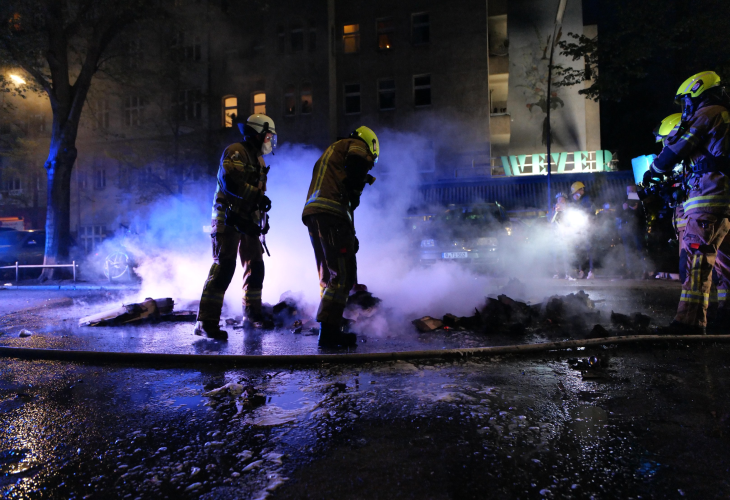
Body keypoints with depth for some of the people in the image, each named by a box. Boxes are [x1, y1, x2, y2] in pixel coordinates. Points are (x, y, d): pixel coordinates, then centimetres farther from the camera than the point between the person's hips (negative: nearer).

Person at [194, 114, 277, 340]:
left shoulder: (258, 159, 21)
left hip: (247, 220, 10)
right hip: (230, 217, -10)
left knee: (255, 266, 13)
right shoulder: (236, 151, -9)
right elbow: (229, 179, -26)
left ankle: (253, 313, 27)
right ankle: (206, 322, -14)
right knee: (224, 266, -16)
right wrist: (257, 196, -27)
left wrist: (261, 219, 18)